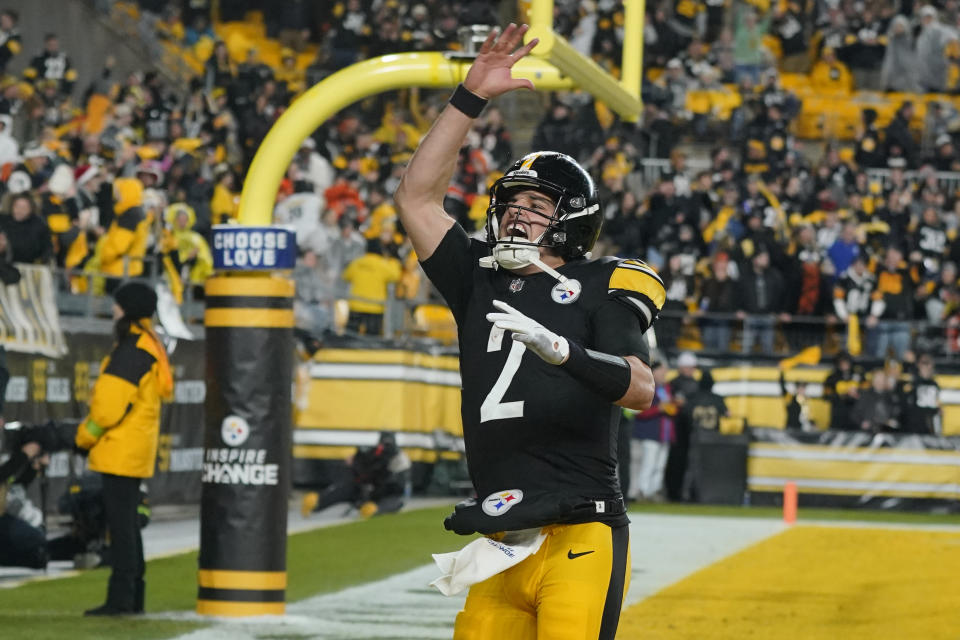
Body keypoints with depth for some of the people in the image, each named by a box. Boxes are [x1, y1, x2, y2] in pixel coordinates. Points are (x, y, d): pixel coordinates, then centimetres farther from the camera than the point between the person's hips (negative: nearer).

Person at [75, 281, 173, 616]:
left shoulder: (132, 349, -18)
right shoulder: (150, 344, 15)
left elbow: (111, 403, -21)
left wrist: (86, 435, -6)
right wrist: (93, 432, 17)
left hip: (122, 449, -10)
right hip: (137, 450, 10)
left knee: (121, 523, -9)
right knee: (127, 522, 16)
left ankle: (121, 597, -9)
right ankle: (133, 596, 20)